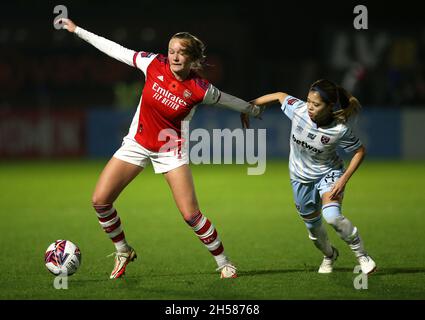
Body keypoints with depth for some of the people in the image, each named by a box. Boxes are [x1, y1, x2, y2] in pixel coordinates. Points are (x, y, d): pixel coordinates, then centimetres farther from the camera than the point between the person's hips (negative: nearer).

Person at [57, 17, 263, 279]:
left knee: (191, 214, -11)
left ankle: (224, 262, 9)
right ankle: (123, 252, 17)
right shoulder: (155, 64, -14)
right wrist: (77, 30, -3)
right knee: (100, 201, -6)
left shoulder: (199, 89, -19)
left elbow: (225, 99, 1)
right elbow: (117, 50, -7)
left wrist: (252, 109, 17)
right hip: (137, 143, 3)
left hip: (171, 149, -3)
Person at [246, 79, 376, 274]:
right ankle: (329, 255, 47)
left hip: (328, 173, -4)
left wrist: (344, 180, -19)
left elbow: (360, 151, -12)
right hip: (301, 176, 4)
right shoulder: (298, 110, -24)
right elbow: (279, 96, -3)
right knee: (312, 225, 15)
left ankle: (361, 254, -6)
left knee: (332, 216, -28)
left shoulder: (340, 130, -29)